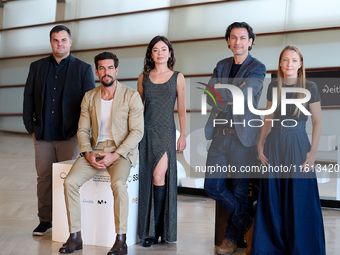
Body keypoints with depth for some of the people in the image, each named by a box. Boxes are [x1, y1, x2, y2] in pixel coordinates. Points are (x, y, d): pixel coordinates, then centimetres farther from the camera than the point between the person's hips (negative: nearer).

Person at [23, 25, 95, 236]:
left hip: (70, 135, -3)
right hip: (43, 135, 3)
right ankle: (45, 220, 18)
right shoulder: (37, 67, 12)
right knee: (44, 177, 6)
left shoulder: (83, 69, 3)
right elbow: (28, 97, 12)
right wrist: (31, 127, 5)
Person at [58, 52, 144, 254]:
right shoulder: (89, 97, 11)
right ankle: (75, 237, -7)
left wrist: (115, 156, -17)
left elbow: (137, 131, -8)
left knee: (118, 183, -34)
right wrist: (88, 153, -8)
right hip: (95, 150, 4)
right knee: (70, 181, -19)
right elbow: (83, 129, 11)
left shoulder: (132, 96, -3)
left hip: (121, 151, -4)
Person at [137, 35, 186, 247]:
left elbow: (182, 109, 5)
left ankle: (158, 229, -3)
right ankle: (148, 229, 15)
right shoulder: (143, 77, 11)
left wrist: (183, 135, -1)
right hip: (147, 132, 3)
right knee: (147, 179, 4)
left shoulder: (177, 77, 5)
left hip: (166, 132, -3)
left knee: (159, 177, -14)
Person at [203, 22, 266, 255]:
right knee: (213, 186, 5)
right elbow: (209, 96, 2)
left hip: (243, 136, -5)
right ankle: (247, 222, 25)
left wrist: (220, 93, -7)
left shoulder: (258, 68, -3)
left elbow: (244, 94, -19)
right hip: (220, 134, 5)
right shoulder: (222, 65, 13)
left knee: (239, 190, 4)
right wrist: (233, 97, -11)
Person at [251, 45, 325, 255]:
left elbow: (317, 122, -4)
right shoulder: (273, 87, 7)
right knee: (273, 199, 8)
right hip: (274, 145, 3)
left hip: (298, 145, -3)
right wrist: (261, 144, 5)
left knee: (299, 199, 2)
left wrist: (313, 152, -11)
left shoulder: (310, 87, -4)